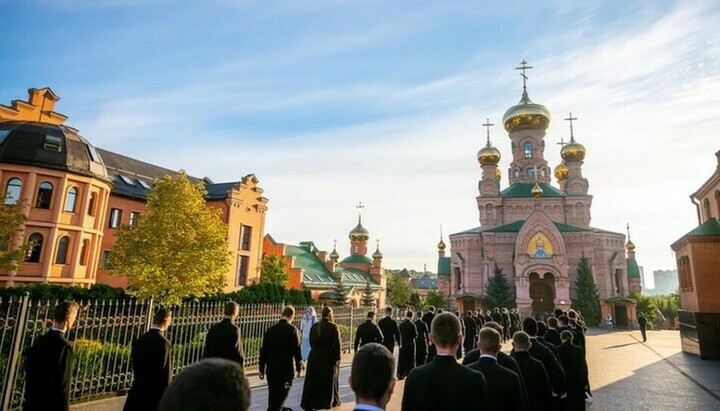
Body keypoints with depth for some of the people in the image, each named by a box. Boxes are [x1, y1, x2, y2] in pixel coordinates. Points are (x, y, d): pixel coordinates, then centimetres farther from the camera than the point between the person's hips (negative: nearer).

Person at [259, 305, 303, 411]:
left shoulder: (270, 329, 4)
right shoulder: (292, 330, -10)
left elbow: (263, 350, 6)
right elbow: (297, 350, -9)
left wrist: (262, 369, 14)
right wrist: (299, 368, 2)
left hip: (271, 369, 5)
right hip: (286, 369, -5)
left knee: (273, 395, 18)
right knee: (281, 396, 3)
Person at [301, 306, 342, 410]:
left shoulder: (314, 327, 3)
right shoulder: (333, 327, -12)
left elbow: (311, 342, 7)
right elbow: (337, 344, -12)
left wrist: (316, 350, 14)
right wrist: (337, 358, -5)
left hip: (314, 357, 4)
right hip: (328, 358, -4)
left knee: (313, 380, 10)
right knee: (328, 381, 12)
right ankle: (326, 402, 23)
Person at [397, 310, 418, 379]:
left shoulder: (401, 324, -3)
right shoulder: (412, 325, -15)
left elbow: (399, 334, 3)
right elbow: (415, 335, -9)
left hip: (402, 344, 3)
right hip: (410, 344, -3)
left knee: (402, 359, 10)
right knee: (410, 359, 10)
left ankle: (401, 374, 11)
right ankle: (409, 374, 15)